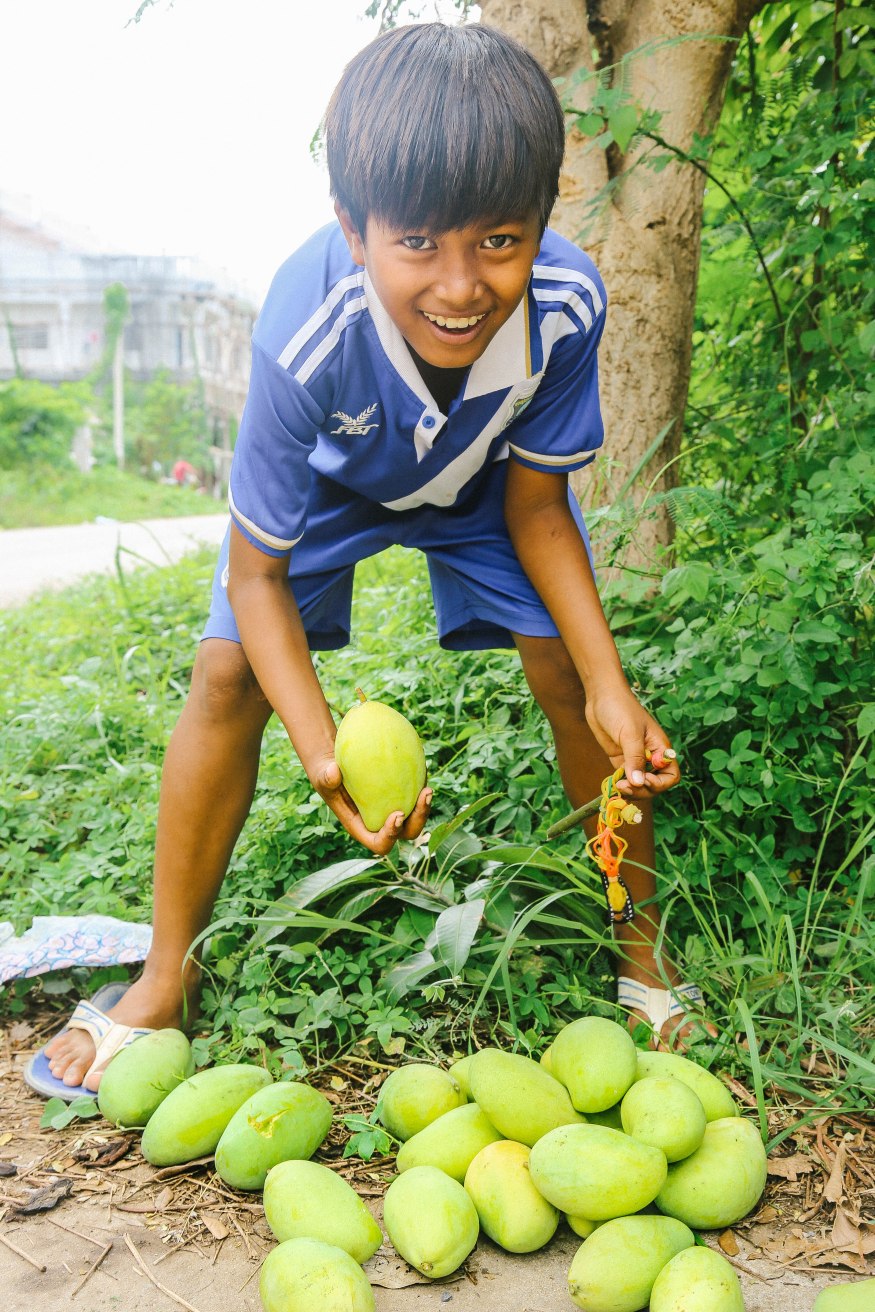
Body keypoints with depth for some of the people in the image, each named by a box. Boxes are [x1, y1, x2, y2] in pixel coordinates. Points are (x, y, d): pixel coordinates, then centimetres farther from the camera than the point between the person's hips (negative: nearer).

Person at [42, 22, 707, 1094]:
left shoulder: (566, 303, -37)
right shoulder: (307, 341, -43)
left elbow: (535, 506, -20)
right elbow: (258, 572, -30)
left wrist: (611, 687, -31)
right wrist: (323, 748, -45)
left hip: (481, 481, 2)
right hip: (330, 480, -1)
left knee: (571, 672, -11)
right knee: (228, 672, -14)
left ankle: (637, 942, 11)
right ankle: (166, 978, 3)